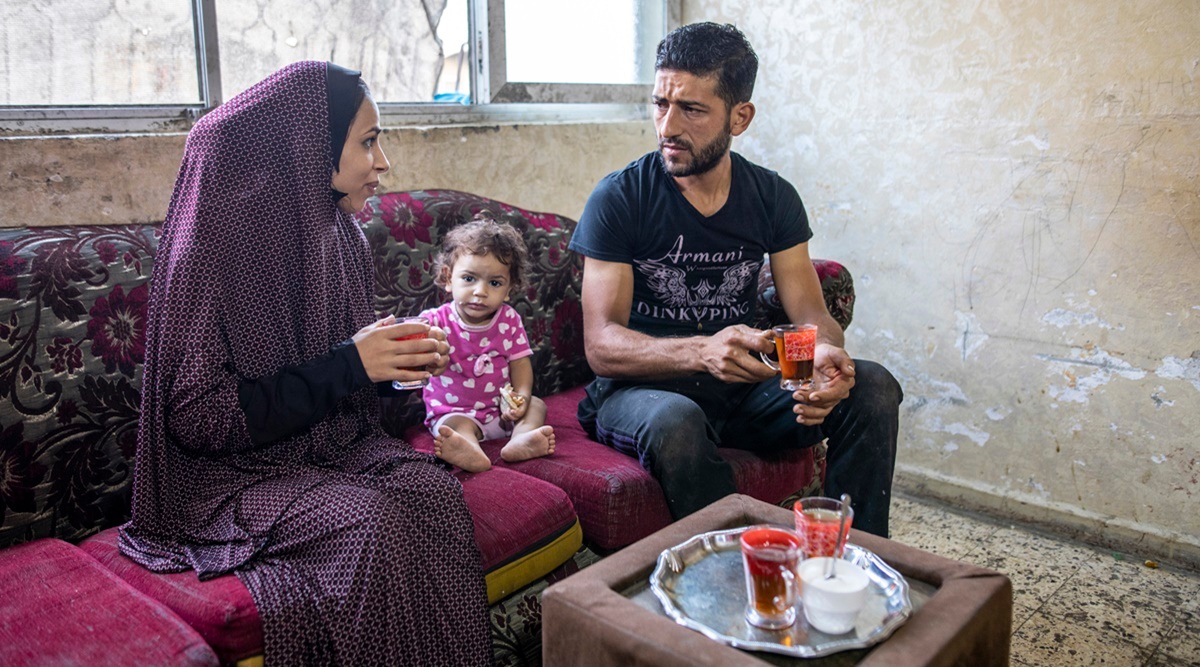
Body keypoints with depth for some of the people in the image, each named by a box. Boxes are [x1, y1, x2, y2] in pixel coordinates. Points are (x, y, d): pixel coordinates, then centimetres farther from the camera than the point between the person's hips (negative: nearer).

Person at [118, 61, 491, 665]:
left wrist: (394, 356, -6)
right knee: (370, 519, -32)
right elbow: (196, 418, -17)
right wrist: (348, 365, -22)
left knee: (436, 492, -24)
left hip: (336, 445, 6)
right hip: (230, 473, -5)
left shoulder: (340, 235, 5)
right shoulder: (208, 251, -16)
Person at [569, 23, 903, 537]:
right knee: (676, 420, -38)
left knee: (873, 387, -16)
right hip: (642, 389, -4)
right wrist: (701, 351, -37)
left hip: (742, 388, 4)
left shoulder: (773, 198, 3)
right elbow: (601, 345, -17)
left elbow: (809, 312, -1)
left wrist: (826, 355, -28)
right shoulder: (618, 199, -10)